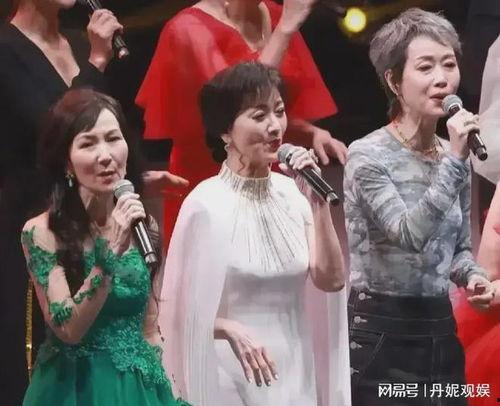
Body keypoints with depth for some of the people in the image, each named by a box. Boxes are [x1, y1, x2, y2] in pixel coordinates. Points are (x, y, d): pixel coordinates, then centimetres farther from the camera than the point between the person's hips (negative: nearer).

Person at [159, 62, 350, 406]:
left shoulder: (292, 193, -1)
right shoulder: (207, 203, -14)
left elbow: (331, 280, -5)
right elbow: (181, 306, -8)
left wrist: (318, 203, -11)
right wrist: (231, 329, -23)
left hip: (295, 370, 5)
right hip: (233, 375, -5)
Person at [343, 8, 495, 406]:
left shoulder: (454, 156, 8)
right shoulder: (367, 155, -11)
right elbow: (410, 233, -24)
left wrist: (473, 277, -3)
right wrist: (454, 161, -24)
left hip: (441, 331, 6)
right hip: (382, 333, -6)